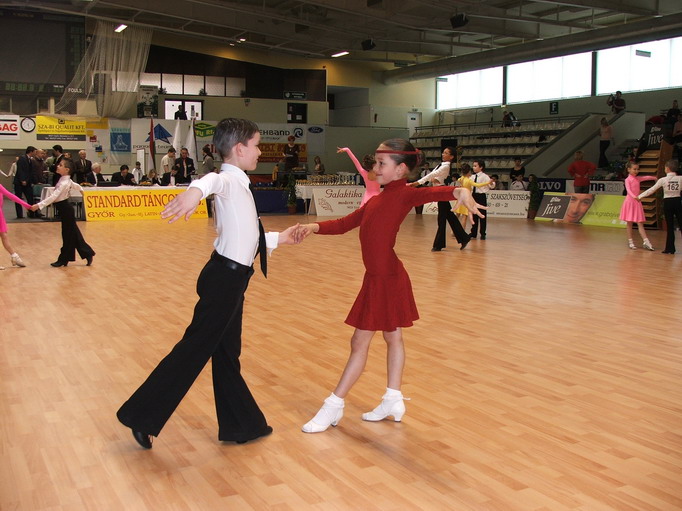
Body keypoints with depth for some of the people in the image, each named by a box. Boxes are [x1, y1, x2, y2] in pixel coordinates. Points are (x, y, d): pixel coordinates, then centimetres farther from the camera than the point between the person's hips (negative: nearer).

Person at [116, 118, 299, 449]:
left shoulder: (237, 184, 16)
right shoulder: (229, 180, -12)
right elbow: (214, 180, -39)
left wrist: (278, 238, 35)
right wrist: (196, 190, -62)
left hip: (231, 279, 10)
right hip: (225, 277, -10)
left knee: (227, 354, 16)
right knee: (195, 349, -3)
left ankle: (242, 425, 27)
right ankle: (142, 417, 9)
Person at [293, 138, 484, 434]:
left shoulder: (403, 194, -12)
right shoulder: (377, 200, 13)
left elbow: (431, 193, -33)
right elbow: (344, 224, 9)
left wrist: (459, 191, -54)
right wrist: (313, 227, -8)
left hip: (387, 278, -8)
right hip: (378, 277, 8)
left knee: (360, 342, 0)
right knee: (392, 338, 16)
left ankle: (334, 407, 11)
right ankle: (393, 401, 28)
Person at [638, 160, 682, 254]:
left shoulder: (663, 180, -7)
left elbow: (651, 190, -3)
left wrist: (640, 196, 4)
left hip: (668, 203, -1)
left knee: (670, 226, 4)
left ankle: (670, 248, 7)